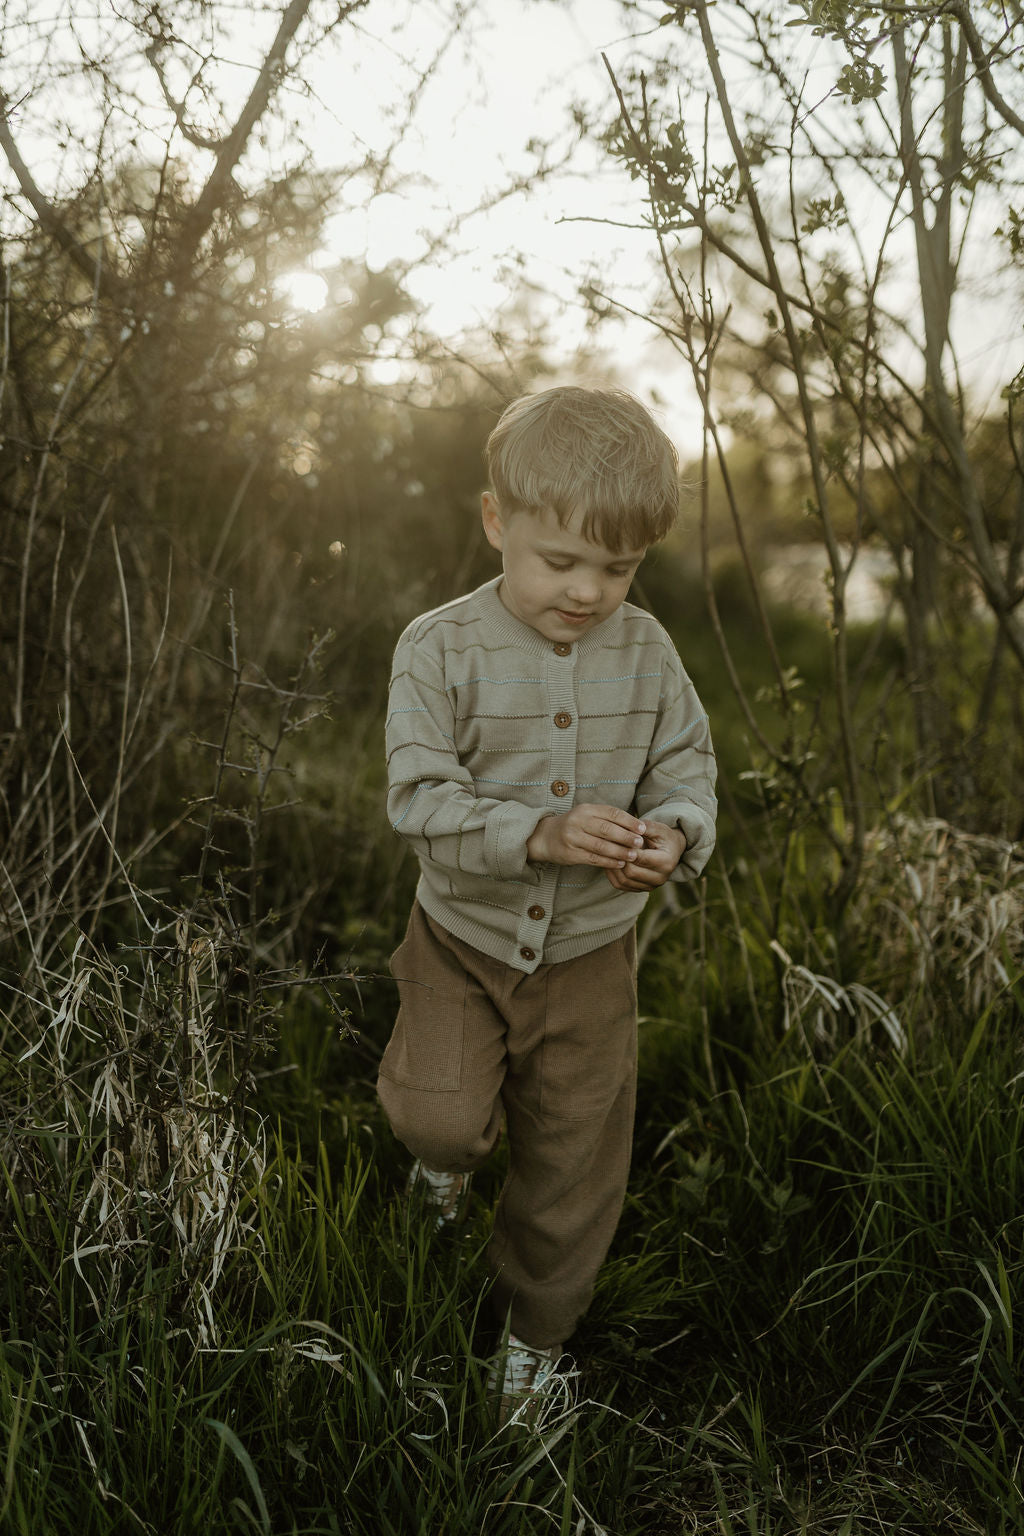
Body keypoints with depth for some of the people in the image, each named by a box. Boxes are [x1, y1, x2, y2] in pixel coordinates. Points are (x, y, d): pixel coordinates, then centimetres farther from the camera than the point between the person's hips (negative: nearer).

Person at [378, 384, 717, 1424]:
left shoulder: (645, 652, -7)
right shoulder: (440, 649, -16)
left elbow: (688, 767, -1)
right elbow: (418, 798, -21)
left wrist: (674, 834, -25)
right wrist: (539, 836, -36)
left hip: (589, 953, 2)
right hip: (465, 938, -2)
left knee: (572, 1157, 11)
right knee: (435, 1111, -18)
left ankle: (536, 1327, 38)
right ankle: (450, 1147, 23)